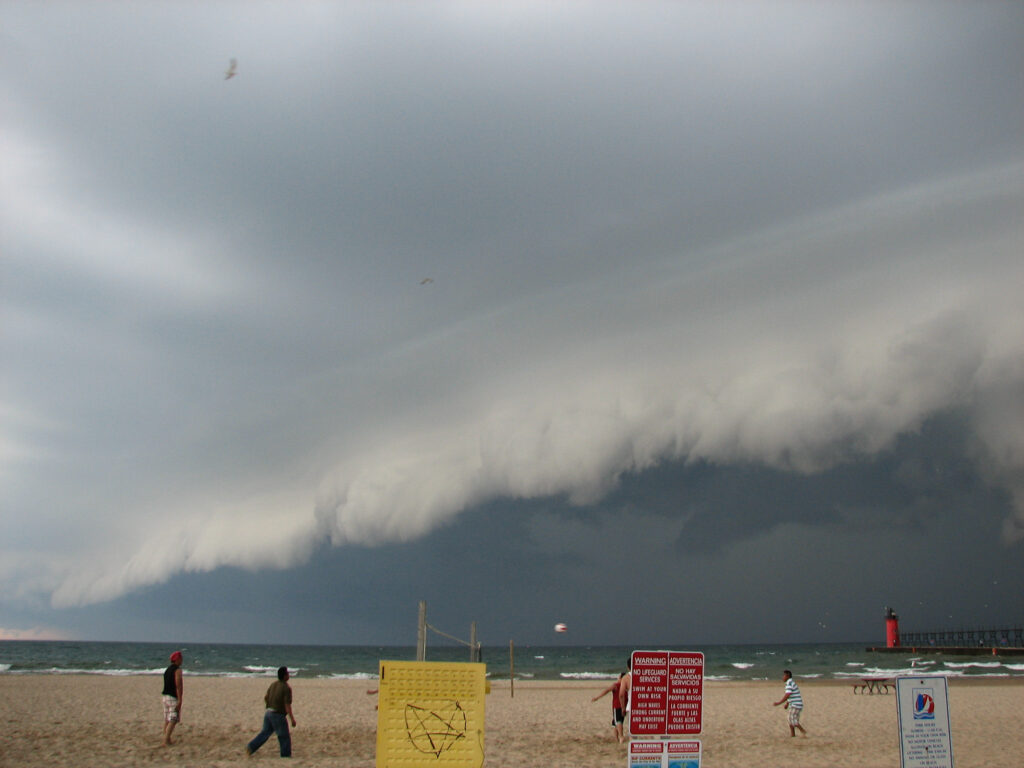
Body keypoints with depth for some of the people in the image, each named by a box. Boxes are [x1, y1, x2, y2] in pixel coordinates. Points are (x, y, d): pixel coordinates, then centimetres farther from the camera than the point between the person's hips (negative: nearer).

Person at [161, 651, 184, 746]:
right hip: (173, 697, -9)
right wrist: (179, 700, -19)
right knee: (173, 720, -7)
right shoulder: (177, 670, -12)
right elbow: (178, 686, -18)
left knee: (167, 720, 12)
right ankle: (166, 741, -14)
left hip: (165, 695, 9)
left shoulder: (168, 669, 14)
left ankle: (166, 740, 15)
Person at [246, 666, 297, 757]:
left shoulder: (273, 684, 5)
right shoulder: (287, 688, -17)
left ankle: (251, 746, 10)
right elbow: (287, 705, -21)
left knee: (265, 732, 18)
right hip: (278, 715, -7)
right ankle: (286, 755, 13)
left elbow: (265, 698, 13)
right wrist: (292, 719, -19)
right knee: (284, 736, 7)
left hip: (268, 712, 7)